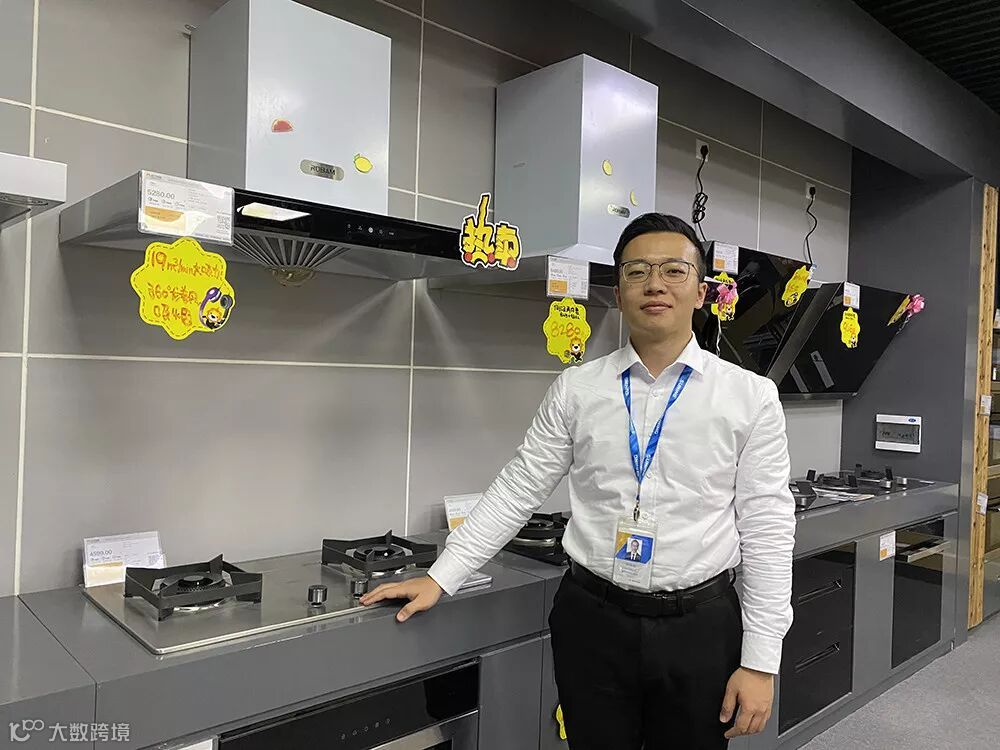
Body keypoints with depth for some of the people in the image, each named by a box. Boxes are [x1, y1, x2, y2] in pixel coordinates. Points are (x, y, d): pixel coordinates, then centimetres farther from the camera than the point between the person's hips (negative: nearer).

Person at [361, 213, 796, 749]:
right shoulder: (575, 388, 0)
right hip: (591, 621, 1)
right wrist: (439, 579, -2)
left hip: (699, 627, 0)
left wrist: (760, 660, -5)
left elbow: (767, 528, -3)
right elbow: (517, 490, 2)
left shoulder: (751, 395, -3)